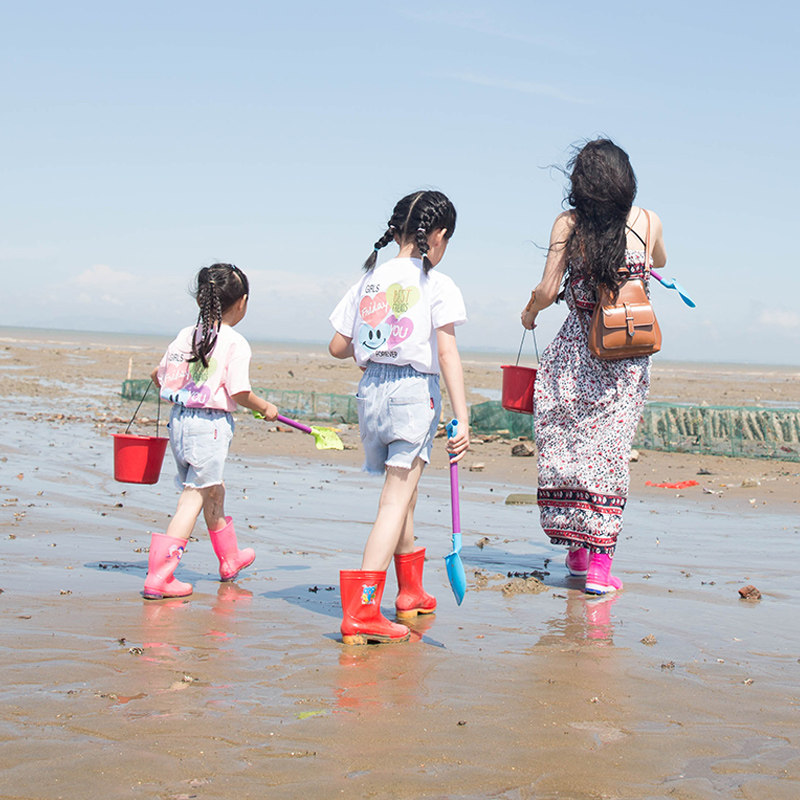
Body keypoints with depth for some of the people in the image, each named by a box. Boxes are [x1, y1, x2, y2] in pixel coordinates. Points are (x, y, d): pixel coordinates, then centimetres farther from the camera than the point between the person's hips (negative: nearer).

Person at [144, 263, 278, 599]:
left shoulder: (185, 336, 6)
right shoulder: (235, 343, -12)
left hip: (179, 420, 7)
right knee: (193, 498, -4)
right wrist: (265, 407, 4)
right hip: (211, 424, -7)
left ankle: (230, 558, 44)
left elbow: (158, 376, 12)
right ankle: (159, 577, -11)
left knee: (213, 490, 23)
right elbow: (239, 392, -16)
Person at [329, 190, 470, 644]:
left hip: (372, 388, 6)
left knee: (403, 492, 22)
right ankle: (361, 611, -16)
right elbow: (448, 354, -12)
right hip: (415, 390, -6)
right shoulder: (437, 284, -5)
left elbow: (338, 347, 12)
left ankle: (412, 592, 37)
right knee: (396, 500, -6)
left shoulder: (370, 280, 9)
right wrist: (462, 419, -13)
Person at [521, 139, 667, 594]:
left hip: (575, 352, -1)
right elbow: (661, 264, 21)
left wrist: (530, 311, 13)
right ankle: (600, 564, 1)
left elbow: (548, 291, -8)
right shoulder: (648, 223, 0)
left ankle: (577, 553, 20)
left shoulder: (568, 226, -7)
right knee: (610, 453, 4)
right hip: (630, 357, 1)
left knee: (568, 449, 12)